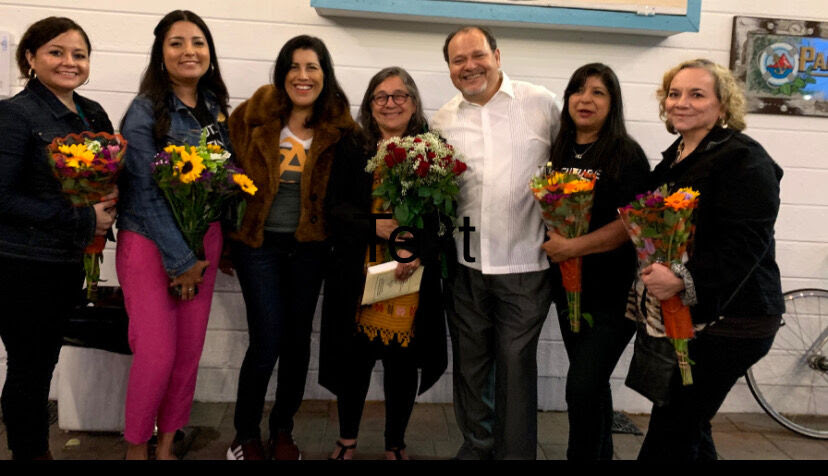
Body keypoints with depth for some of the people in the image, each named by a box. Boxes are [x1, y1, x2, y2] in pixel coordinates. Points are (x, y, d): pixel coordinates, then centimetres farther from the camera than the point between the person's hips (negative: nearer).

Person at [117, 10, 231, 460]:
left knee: (189, 352, 7)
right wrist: (180, 260, -13)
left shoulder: (215, 109, 8)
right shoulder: (145, 111, -9)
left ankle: (166, 443, 26)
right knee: (157, 355, -5)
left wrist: (206, 252, 1)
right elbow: (145, 192, -13)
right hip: (150, 244, -5)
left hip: (203, 243, 5)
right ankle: (136, 447, 19)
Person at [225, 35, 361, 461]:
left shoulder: (338, 129, -1)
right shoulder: (254, 116, -5)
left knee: (298, 338, 9)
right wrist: (225, 237, -5)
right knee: (267, 340, -5)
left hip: (309, 246, 2)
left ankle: (282, 431, 30)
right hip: (258, 242, -2)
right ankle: (246, 435, 18)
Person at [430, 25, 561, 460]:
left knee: (516, 362, 3)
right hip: (465, 263, 4)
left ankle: (515, 453, 20)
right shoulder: (442, 121, 8)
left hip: (524, 262, -3)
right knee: (470, 358, 14)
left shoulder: (542, 104, -1)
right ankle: (477, 445, 33)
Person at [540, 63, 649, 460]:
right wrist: (551, 241, 4)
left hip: (610, 293, -6)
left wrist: (573, 246, -22)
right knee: (591, 385, 17)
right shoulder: (560, 152, 10)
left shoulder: (627, 155, -8)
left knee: (583, 387, -9)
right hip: (569, 288, 6)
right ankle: (601, 452, 33)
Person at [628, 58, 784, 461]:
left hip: (727, 320, -8)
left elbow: (746, 242, -23)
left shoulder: (744, 159, -12)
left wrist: (684, 279, -32)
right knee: (689, 428, 18)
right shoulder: (676, 156, 14)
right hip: (684, 317, 9)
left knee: (671, 432, -4)